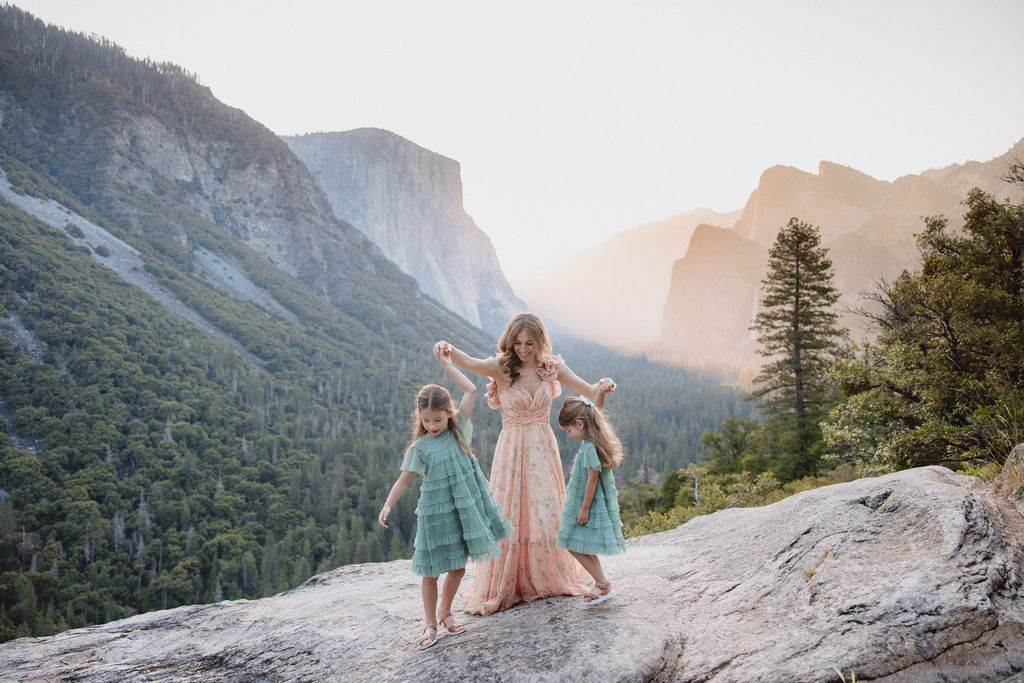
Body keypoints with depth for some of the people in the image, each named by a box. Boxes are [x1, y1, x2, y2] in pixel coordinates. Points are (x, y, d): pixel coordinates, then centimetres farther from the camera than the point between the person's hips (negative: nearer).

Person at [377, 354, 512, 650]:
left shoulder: (458, 431, 1)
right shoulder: (419, 447, -5)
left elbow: (471, 390, -1)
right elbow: (404, 480, -1)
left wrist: (448, 365, 3)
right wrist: (387, 506, -13)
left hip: (463, 510, 3)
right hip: (434, 512, -3)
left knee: (458, 567, 11)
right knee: (431, 570, 3)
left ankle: (445, 613, 31)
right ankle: (431, 625, 17)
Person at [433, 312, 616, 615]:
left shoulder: (552, 368, 1)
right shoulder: (501, 368, -8)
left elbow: (591, 393, 3)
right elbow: (469, 363, -27)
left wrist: (602, 388, -21)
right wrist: (448, 350, -49)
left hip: (543, 448, 2)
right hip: (512, 449, -2)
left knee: (546, 515, 7)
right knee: (508, 518, -1)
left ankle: (552, 579, 28)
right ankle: (499, 589, 11)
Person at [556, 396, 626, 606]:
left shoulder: (590, 447, -23)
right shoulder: (594, 441, 6)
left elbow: (592, 479, -22)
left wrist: (585, 508, -17)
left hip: (589, 504, -10)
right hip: (591, 503, 10)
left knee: (575, 546, -5)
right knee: (586, 548, 18)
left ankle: (604, 585, 0)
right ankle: (601, 584, 25)